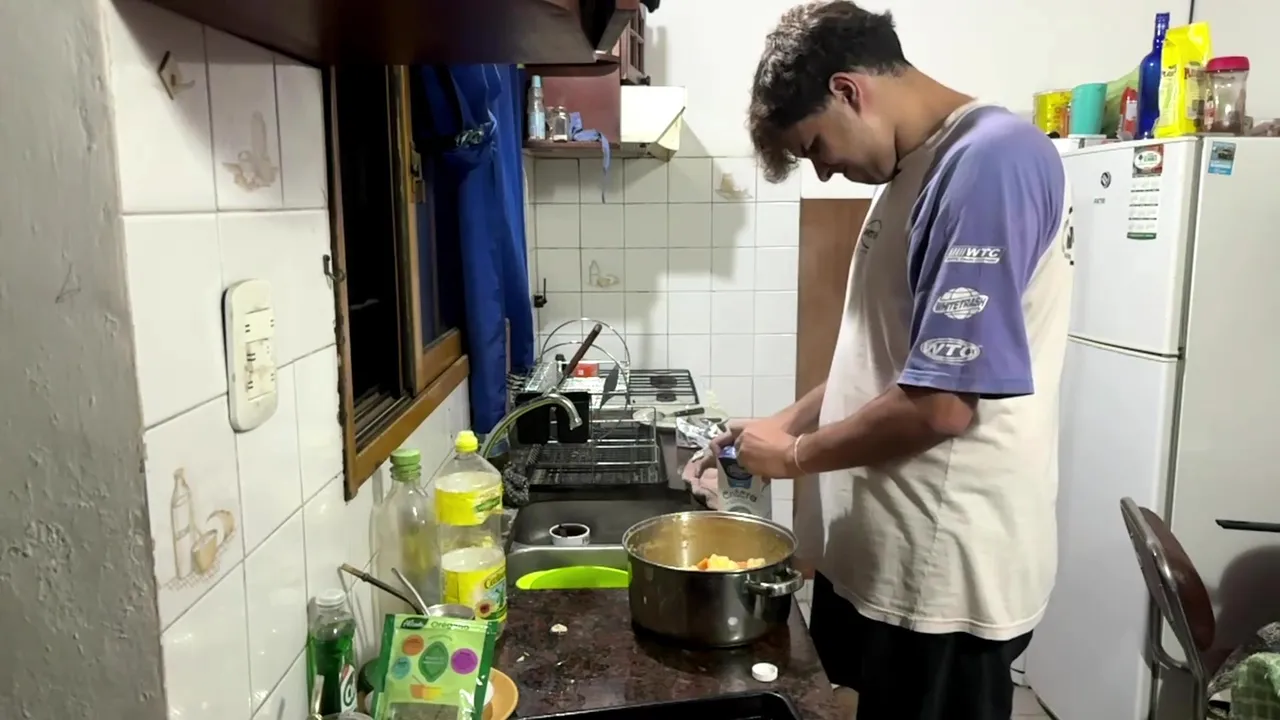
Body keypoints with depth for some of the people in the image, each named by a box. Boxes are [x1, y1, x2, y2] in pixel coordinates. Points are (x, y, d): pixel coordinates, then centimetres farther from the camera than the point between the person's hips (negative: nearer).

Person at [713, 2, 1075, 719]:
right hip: (883, 551, 9)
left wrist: (796, 454, -11)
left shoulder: (994, 159, -19)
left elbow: (942, 402, -25)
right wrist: (790, 420, 9)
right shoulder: (917, 169, 12)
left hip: (944, 571, -9)